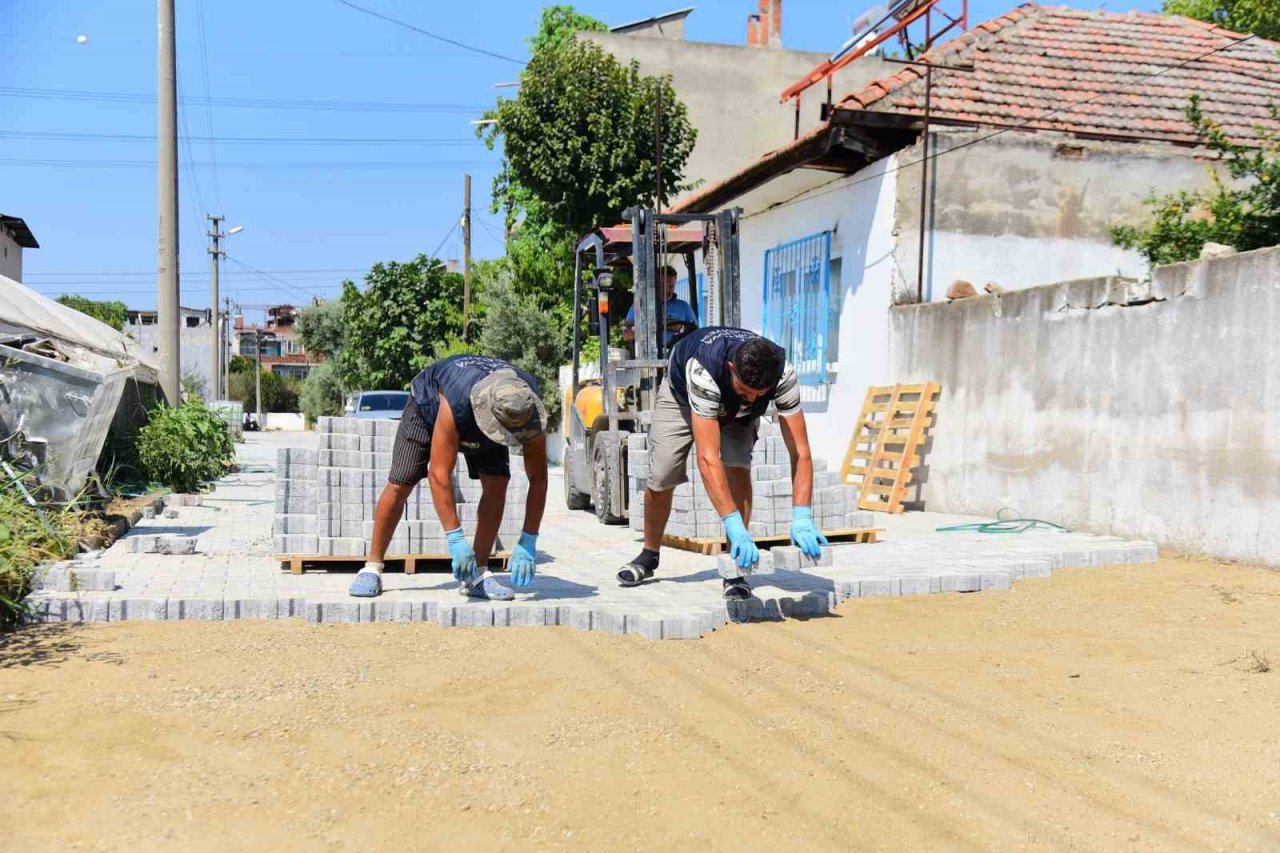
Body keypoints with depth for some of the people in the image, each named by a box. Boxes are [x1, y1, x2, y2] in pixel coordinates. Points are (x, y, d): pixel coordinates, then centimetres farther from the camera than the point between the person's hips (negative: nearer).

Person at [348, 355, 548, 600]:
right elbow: (439, 474, -44)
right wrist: (456, 540, -44)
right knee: (399, 486, -8)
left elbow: (538, 480, -29)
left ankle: (477, 575, -8)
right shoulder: (455, 404, -47)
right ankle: (372, 568, 8)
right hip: (428, 405, -3)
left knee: (496, 484, -16)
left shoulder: (529, 413, -37)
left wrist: (528, 544, -31)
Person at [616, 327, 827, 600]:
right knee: (660, 480, -3)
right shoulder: (703, 371, -47)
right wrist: (735, 527, -56)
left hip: (735, 411, 2)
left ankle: (736, 570, -13)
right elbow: (708, 459, -51)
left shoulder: (783, 375, -38)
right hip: (682, 394, -1)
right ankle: (649, 556, 25)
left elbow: (801, 453, -37)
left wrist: (802, 519, -48)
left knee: (738, 468, -24)